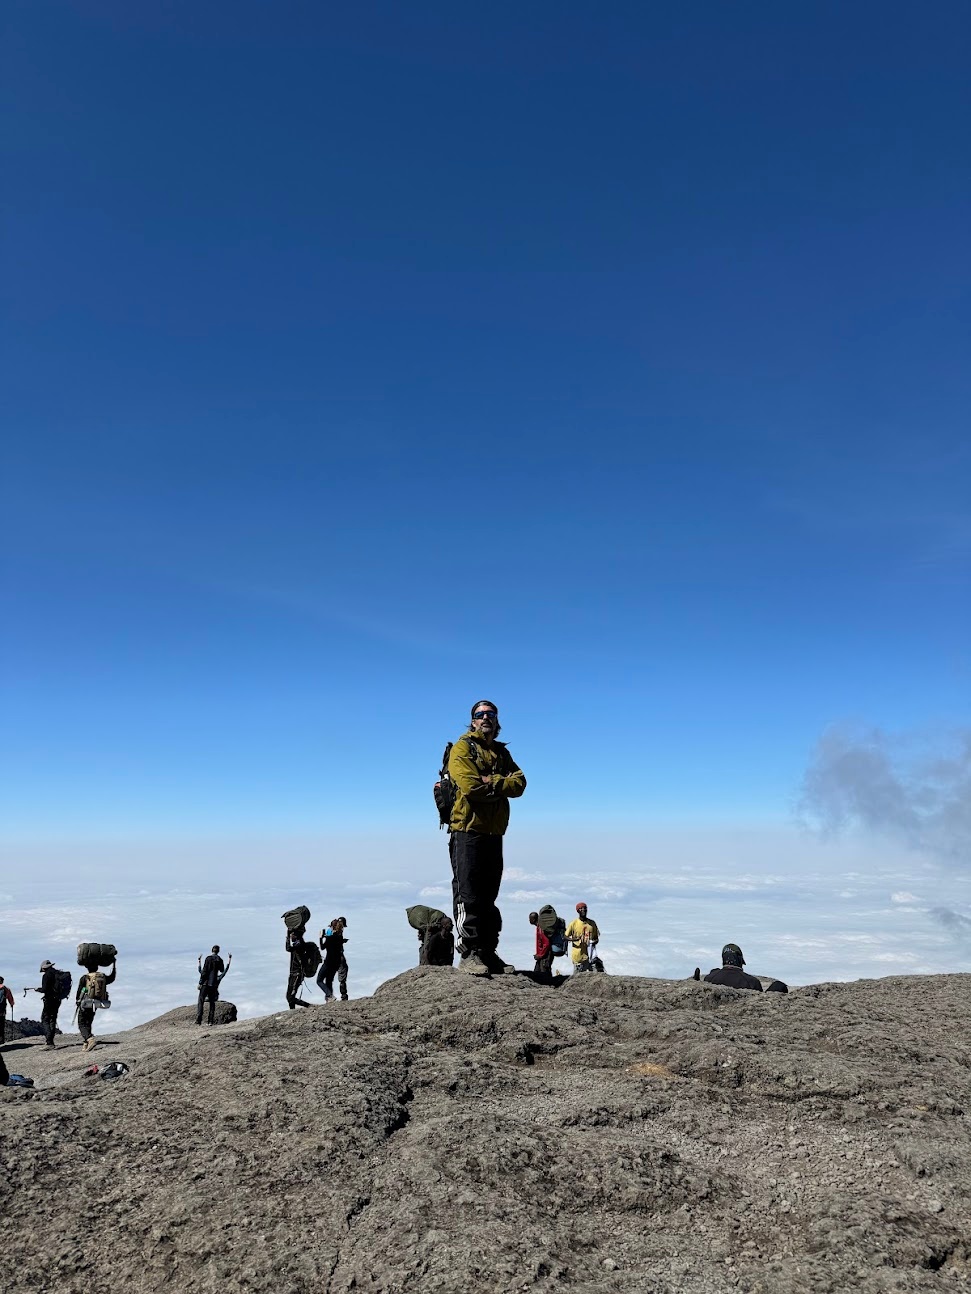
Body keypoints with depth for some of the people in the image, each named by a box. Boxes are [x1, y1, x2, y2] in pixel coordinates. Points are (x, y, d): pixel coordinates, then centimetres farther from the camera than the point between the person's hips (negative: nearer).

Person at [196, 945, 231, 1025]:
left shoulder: (208, 958, -7)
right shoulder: (220, 960, 6)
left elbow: (204, 972, -11)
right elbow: (222, 971, 22)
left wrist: (200, 983, -7)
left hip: (206, 983, -4)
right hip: (214, 983, 4)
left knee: (201, 1001, -1)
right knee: (212, 1002, 10)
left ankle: (198, 1020, -10)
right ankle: (211, 1021, 4)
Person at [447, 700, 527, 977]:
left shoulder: (501, 752, 19)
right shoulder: (462, 748, -2)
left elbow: (519, 783, 2)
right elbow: (470, 786, -18)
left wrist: (490, 782, -11)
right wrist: (501, 786, -5)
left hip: (493, 832, 7)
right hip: (467, 831, -7)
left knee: (488, 896, 11)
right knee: (468, 895, -7)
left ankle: (487, 953, 17)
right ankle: (468, 953, -3)